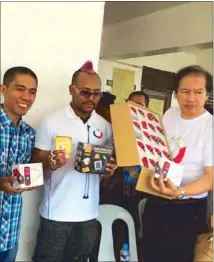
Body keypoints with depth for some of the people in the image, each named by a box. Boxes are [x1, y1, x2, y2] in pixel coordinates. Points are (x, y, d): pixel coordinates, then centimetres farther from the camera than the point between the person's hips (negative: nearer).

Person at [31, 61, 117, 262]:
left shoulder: (106, 127, 4)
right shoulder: (51, 123, -7)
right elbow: (35, 165, -4)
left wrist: (110, 168, -10)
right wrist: (50, 164, -26)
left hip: (88, 213, 4)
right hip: (56, 213, -3)